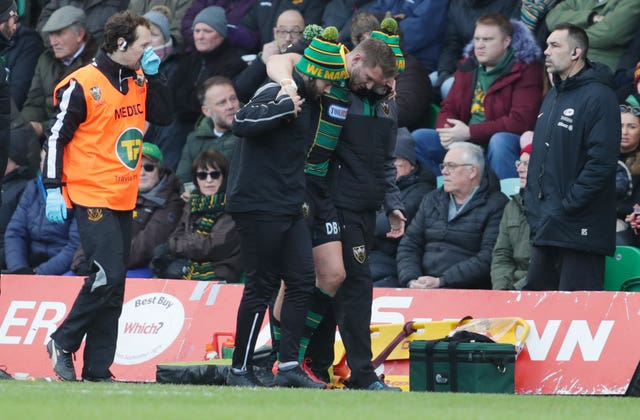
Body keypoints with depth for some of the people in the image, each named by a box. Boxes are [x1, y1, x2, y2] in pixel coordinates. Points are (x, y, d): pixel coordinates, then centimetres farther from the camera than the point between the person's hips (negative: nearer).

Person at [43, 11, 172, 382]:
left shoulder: (139, 81, 11)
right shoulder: (83, 84, -10)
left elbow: (165, 116, 12)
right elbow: (57, 136, -8)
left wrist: (153, 75, 1)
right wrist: (53, 189, -12)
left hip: (124, 199, 8)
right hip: (91, 197, -8)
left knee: (114, 288, 5)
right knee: (108, 276, -17)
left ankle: (98, 370, 8)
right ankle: (63, 343, 0)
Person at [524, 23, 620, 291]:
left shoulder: (598, 97, -11)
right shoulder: (553, 97, 18)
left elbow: (602, 161, -19)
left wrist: (568, 206, -19)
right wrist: (532, 204, 12)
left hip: (580, 229, -9)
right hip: (545, 228, 9)